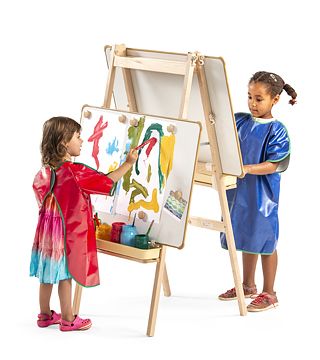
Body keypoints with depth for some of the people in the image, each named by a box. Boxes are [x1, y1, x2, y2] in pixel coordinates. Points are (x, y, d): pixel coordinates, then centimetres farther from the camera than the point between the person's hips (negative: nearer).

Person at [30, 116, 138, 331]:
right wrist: (128, 164, -11)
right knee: (65, 276, 3)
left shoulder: (46, 170, 1)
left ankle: (45, 315, 27)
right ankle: (68, 319, 14)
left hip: (48, 231, 7)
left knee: (47, 275, 15)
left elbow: (38, 187, 16)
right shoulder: (77, 172, -22)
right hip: (68, 233, -7)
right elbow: (107, 182, -19)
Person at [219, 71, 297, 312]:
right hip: (239, 190, 6)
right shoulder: (239, 121, 4)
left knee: (265, 241, 3)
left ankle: (269, 293, 15)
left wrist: (247, 168, -30)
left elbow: (273, 165, -18)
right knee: (246, 237, 18)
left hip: (262, 194, -6)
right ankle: (248, 285, 34)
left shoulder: (277, 130, -12)